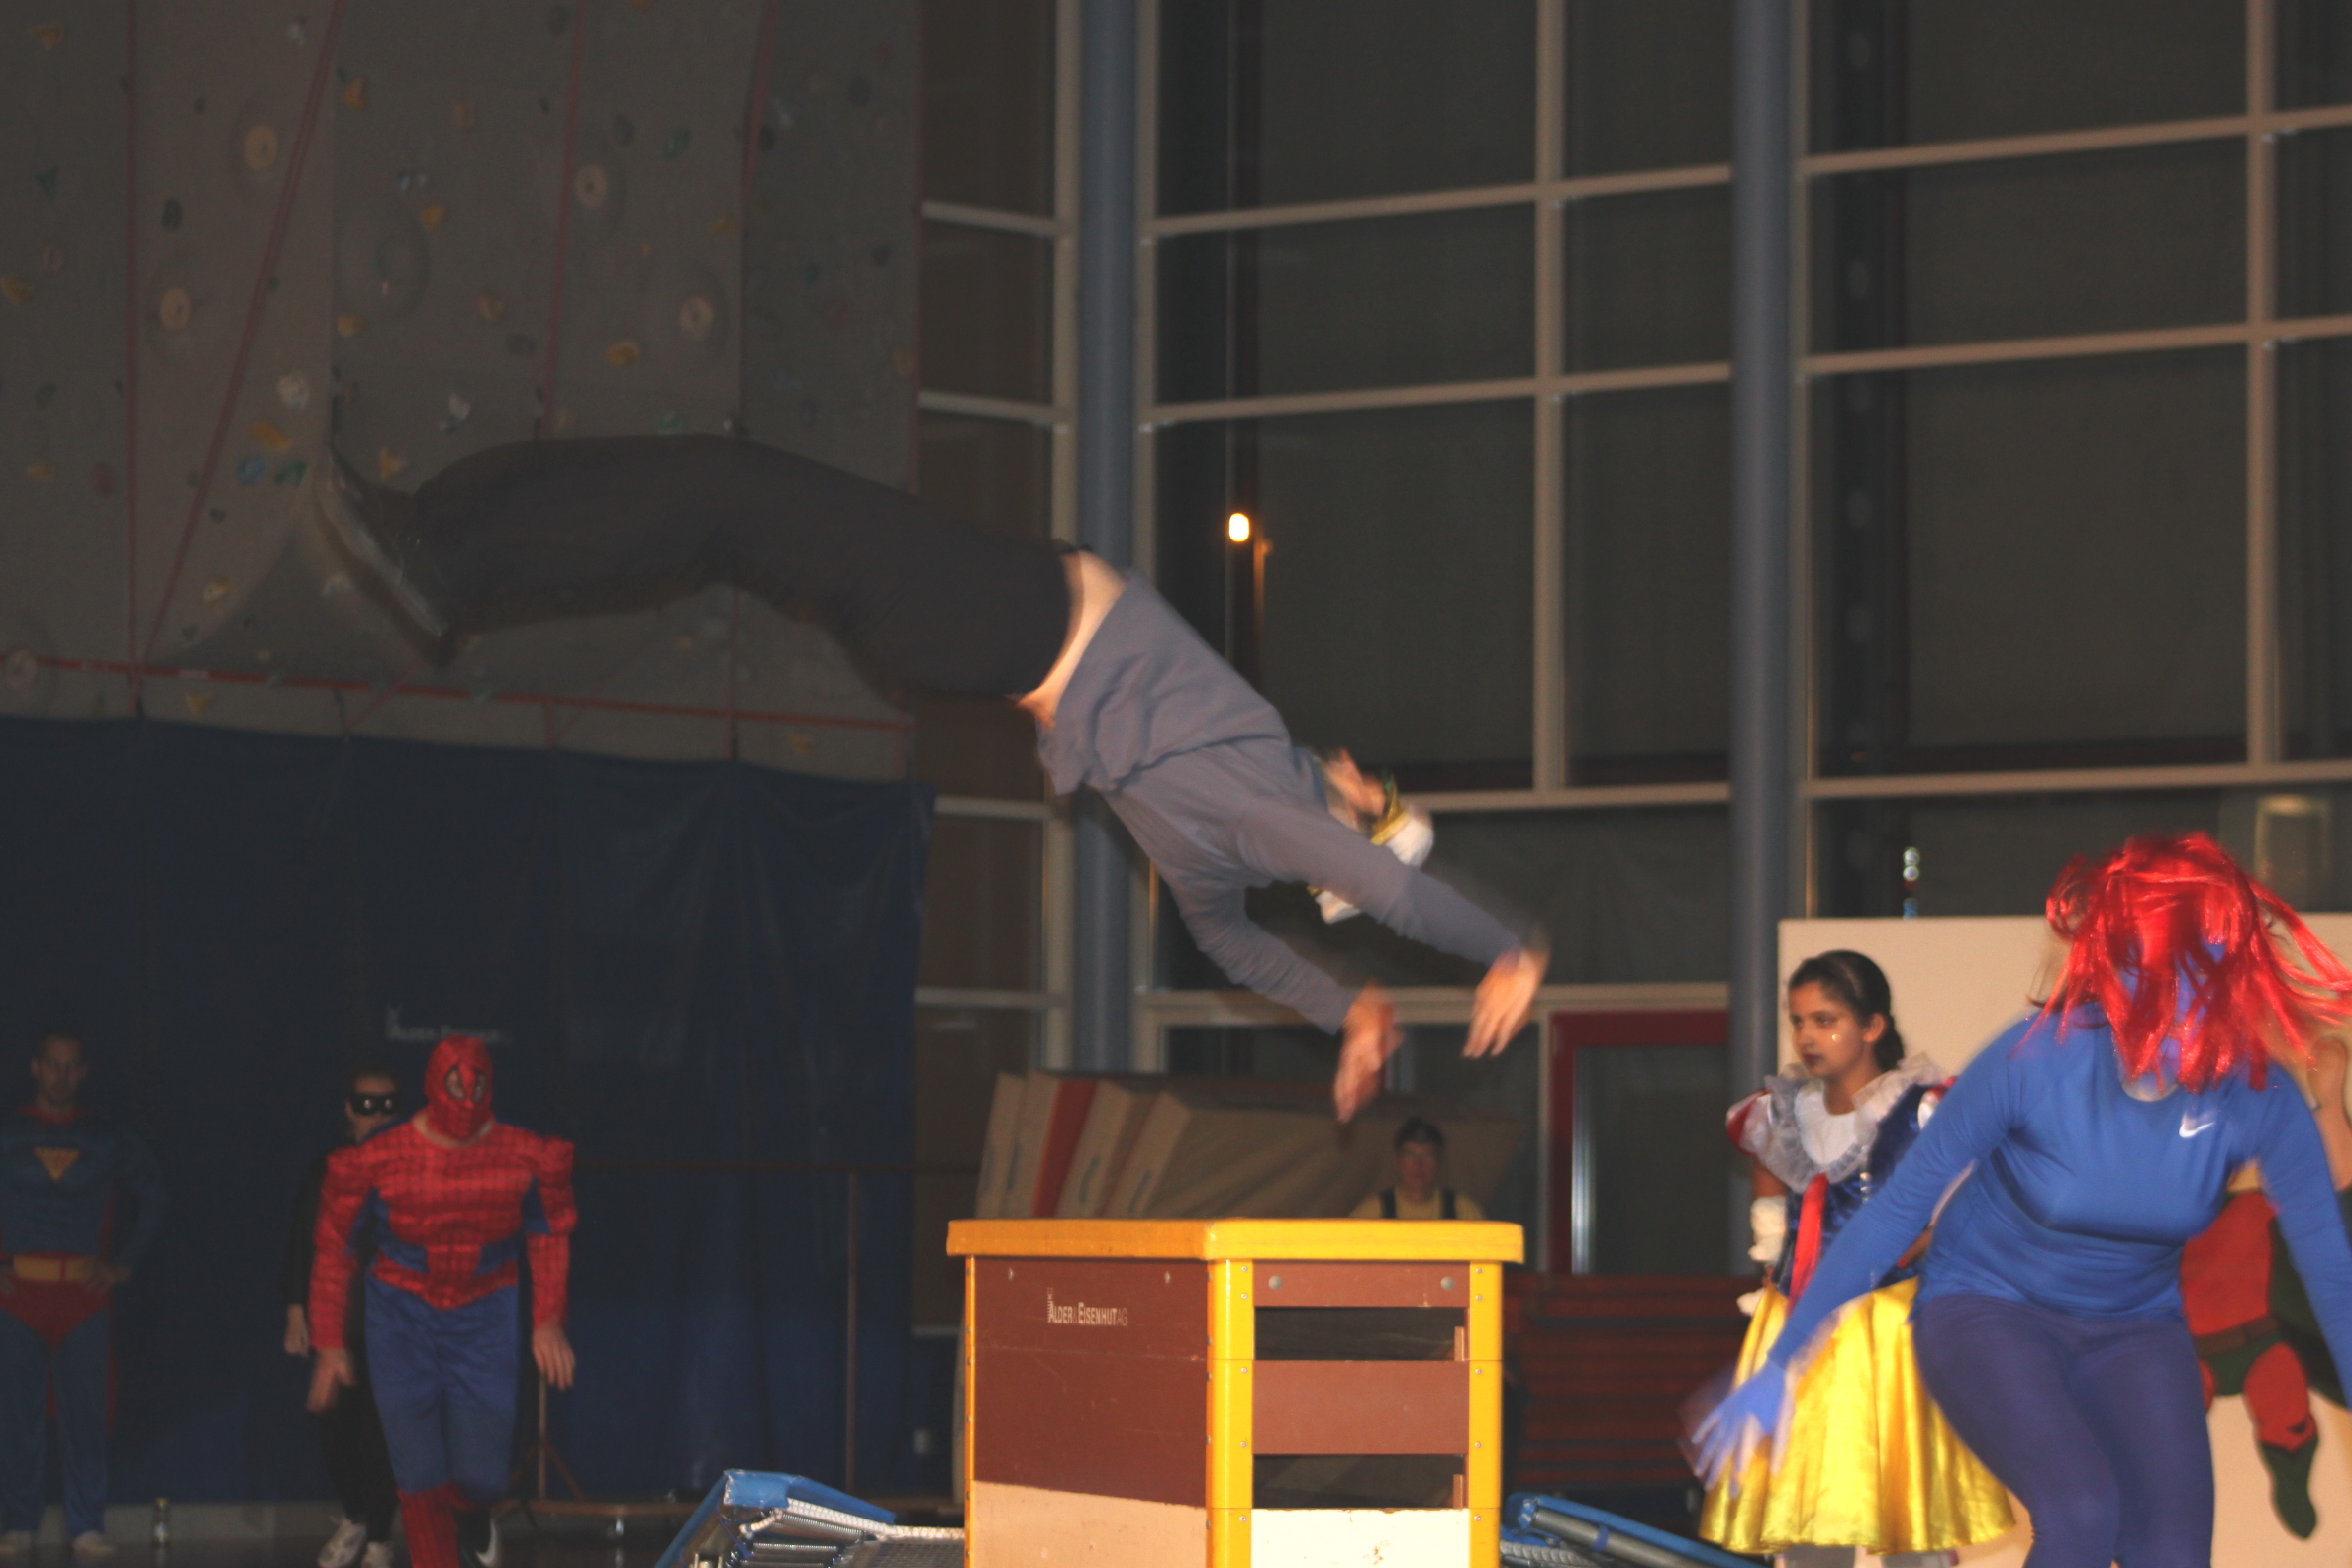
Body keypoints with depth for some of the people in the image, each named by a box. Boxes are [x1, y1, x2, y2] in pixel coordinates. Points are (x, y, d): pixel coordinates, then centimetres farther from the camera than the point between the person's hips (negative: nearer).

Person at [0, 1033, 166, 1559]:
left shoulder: (109, 1141, 10)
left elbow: (151, 1197, 17)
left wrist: (123, 1264, 8)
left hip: (85, 1294, 1)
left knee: (85, 1413, -2)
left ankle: (87, 1527, 1)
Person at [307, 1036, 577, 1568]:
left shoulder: (524, 1159, -10)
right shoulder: (380, 1160, -14)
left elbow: (550, 1238, 7)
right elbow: (334, 1251, -2)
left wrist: (548, 1323, 4)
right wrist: (329, 1345, -1)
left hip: (485, 1320, 1)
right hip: (405, 1319, -1)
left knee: (480, 1476, 0)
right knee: (419, 1478, -4)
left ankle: (473, 1519, 38)